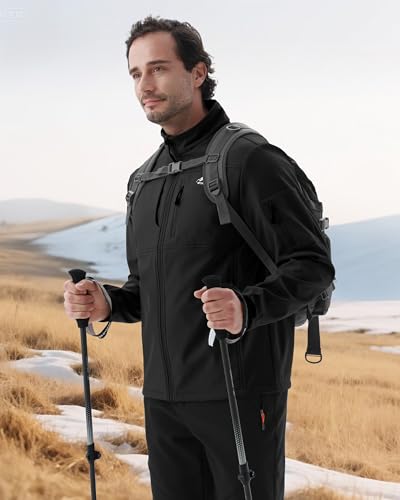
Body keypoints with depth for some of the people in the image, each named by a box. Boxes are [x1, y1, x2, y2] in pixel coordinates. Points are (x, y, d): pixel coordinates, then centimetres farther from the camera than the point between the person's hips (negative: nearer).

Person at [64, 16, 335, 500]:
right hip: (164, 397, 7)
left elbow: (312, 264, -12)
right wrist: (108, 303, 2)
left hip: (240, 392, -7)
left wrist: (247, 307, -28)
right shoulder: (145, 180, 16)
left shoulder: (249, 159, -8)